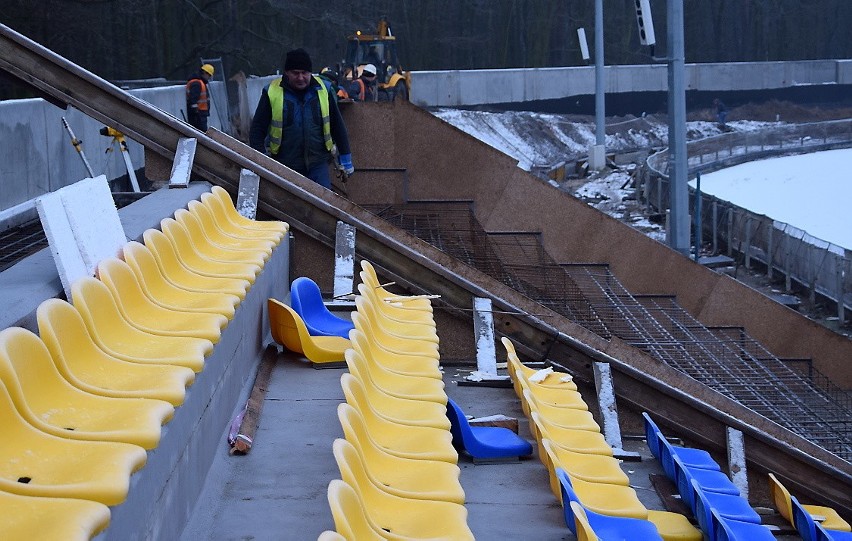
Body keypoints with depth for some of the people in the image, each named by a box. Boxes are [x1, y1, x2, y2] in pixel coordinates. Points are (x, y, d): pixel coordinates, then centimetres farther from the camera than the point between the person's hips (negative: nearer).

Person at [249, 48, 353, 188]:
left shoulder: (323, 90, 2)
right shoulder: (272, 93, -5)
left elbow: (337, 124, 12)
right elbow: (257, 129, 0)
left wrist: (346, 157, 13)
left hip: (318, 163, 1)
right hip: (285, 165, -1)